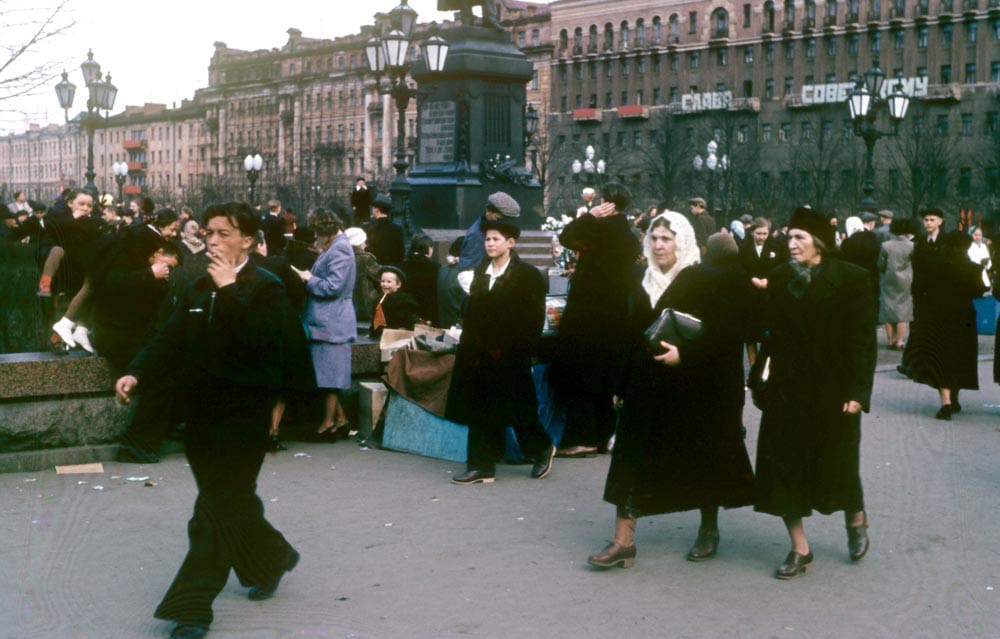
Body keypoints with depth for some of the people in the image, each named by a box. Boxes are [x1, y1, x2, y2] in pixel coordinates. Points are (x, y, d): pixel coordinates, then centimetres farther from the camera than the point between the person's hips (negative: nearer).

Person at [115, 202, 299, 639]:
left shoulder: (265, 287, -9)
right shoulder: (198, 289, 13)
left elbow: (260, 341, -24)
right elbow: (171, 341, 8)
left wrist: (229, 290, -23)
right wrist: (137, 373, -8)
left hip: (243, 415, -7)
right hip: (201, 413, 7)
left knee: (217, 508, -7)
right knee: (232, 501, 17)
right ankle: (272, 558, 40)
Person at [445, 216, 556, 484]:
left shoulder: (528, 276, -6)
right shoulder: (481, 272, 12)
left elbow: (533, 321, -8)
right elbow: (472, 315, 13)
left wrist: (510, 350, -13)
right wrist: (469, 347, 5)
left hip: (510, 359, -5)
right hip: (480, 356, 5)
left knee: (519, 411, 5)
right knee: (481, 414, 5)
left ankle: (542, 449, 29)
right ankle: (481, 467, 10)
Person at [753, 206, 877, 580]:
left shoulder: (850, 279, -8)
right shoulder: (779, 279, 5)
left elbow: (863, 339, -9)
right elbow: (771, 334, 6)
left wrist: (858, 392, -14)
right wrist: (760, 381, 2)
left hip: (831, 391, -4)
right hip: (786, 391, 4)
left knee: (836, 464, 10)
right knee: (783, 468, 2)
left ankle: (856, 519, 40)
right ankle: (799, 549, 13)